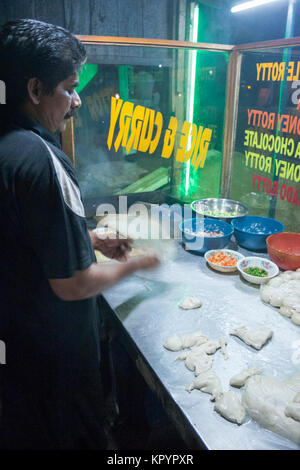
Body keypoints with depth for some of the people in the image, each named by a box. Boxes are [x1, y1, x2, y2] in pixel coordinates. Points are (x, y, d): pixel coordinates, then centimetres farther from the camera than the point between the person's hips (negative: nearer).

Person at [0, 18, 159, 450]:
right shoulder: (41, 159, -29)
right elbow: (73, 285, -26)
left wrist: (94, 241, 8)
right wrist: (134, 265, -9)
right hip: (53, 350, -8)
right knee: (72, 433, 20)